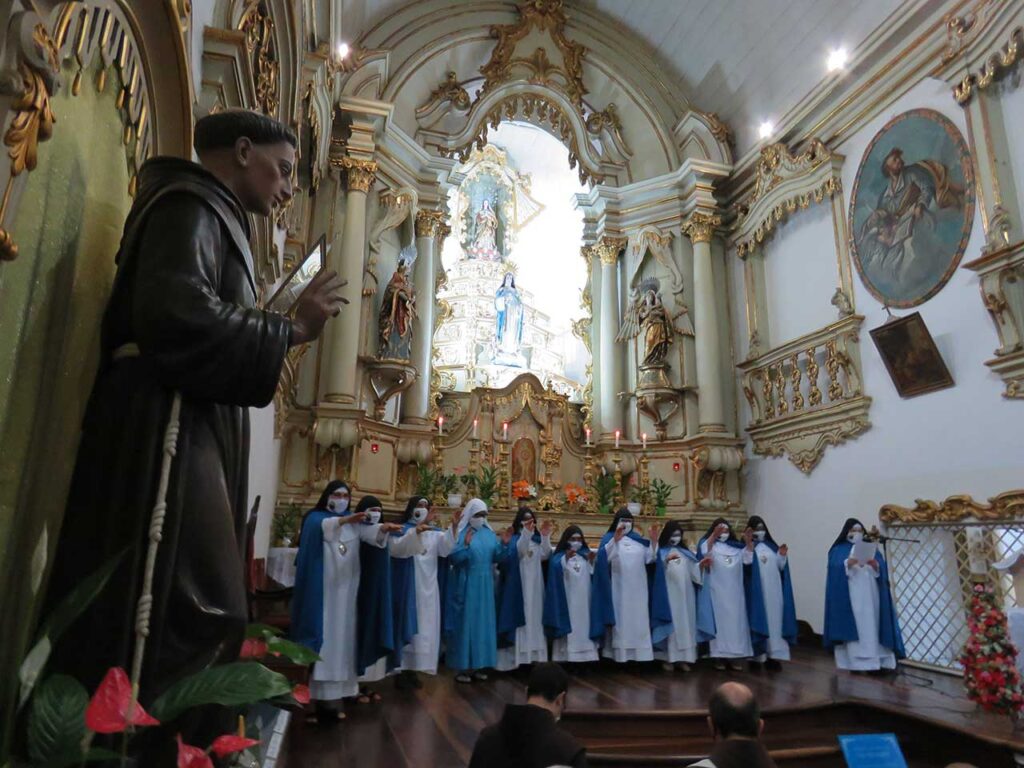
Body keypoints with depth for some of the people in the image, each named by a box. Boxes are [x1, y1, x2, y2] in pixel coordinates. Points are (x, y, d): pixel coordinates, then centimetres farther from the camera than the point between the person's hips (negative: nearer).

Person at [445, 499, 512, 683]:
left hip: (484, 586, 5)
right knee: (465, 623, -1)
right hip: (465, 586, -5)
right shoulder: (460, 533, -8)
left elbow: (495, 557, 6)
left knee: (483, 623, 9)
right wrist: (466, 545, -29)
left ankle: (478, 665, 20)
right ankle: (463, 666, 8)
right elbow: (452, 558, -16)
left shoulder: (489, 534, 8)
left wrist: (503, 544, -10)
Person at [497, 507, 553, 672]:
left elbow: (544, 556, -4)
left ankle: (534, 653, 13)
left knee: (534, 616, 7)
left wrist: (545, 537, -18)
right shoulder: (513, 538, -4)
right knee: (519, 616, -8)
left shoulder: (537, 538, 10)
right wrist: (526, 532, -40)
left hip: (534, 585, 5)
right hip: (518, 585, -5)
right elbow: (518, 551, -26)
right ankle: (516, 655, -6)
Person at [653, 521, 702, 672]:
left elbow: (693, 571, 11)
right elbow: (657, 570, -16)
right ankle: (667, 657, 1)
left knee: (685, 623, 4)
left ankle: (682, 657, 9)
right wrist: (666, 560, -32)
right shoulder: (661, 551, 1)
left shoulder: (685, 552, 17)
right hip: (669, 592, -5)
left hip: (685, 593, 5)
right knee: (670, 622, -4)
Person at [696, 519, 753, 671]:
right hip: (717, 591, -4)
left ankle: (734, 655, 13)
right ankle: (718, 655, 4)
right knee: (718, 621, -2)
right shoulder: (710, 544, 1)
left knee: (735, 621, 6)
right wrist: (714, 534, -32)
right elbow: (704, 551, -21)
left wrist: (749, 541, -11)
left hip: (734, 592, 4)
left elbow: (748, 559, 1)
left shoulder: (736, 547, 13)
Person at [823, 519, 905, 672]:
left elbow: (882, 568, 6)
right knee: (853, 625, -8)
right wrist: (848, 563, -24)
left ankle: (872, 661, 3)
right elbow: (835, 568, -7)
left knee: (871, 626, 0)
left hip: (869, 595, 3)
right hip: (849, 596, -3)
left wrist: (876, 565, -15)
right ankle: (854, 661, -8)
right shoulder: (839, 550, 8)